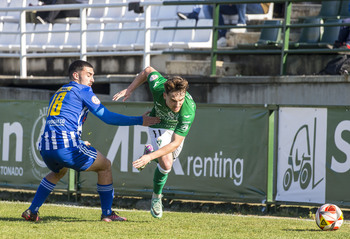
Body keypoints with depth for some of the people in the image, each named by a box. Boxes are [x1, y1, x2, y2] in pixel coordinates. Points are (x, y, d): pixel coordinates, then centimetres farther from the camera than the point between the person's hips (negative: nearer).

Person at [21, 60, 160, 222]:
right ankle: (107, 213, 12)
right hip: (66, 146, -7)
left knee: (58, 172, 38)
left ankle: (32, 212, 27)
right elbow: (107, 117, 0)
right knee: (105, 166, 14)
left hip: (46, 148, 7)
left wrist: (79, 143, 40)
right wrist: (139, 121, 3)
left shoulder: (58, 93, 27)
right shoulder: (83, 90, 5)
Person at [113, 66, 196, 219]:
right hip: (159, 125, -1)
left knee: (167, 163, 21)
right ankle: (156, 197, 6)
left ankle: (150, 153, 53)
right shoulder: (158, 86, -40)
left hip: (178, 128, 1)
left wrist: (151, 157, -47)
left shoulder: (188, 112, -45)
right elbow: (148, 71, -15)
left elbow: (175, 143, -40)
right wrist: (129, 89, -14)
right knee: (166, 164, -19)